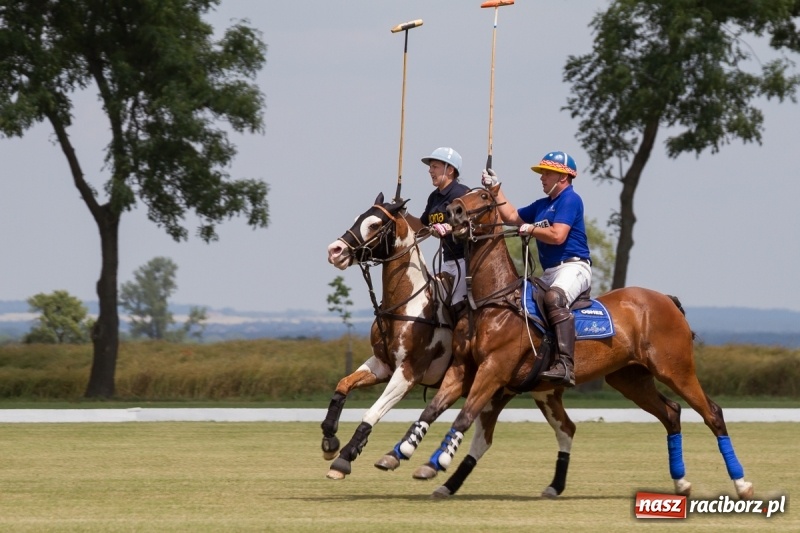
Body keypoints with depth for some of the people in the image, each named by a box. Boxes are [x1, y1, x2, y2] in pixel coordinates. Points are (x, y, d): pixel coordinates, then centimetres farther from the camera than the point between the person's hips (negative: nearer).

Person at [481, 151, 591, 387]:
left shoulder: (570, 199, -6)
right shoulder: (542, 205, 23)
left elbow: (557, 235, -18)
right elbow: (512, 217, 31)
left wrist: (529, 229, -4)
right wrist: (495, 190, 25)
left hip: (573, 267, -11)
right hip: (550, 272, 11)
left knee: (554, 298, -38)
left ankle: (565, 366, -50)